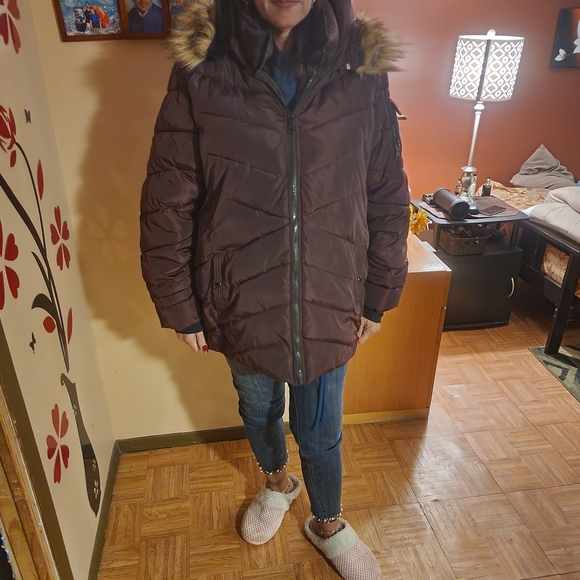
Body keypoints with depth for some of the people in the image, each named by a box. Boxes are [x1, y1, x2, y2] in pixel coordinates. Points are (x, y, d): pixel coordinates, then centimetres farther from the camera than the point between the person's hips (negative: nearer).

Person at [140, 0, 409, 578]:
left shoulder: (362, 73, -6)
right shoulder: (201, 75, -10)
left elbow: (388, 199, 0)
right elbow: (167, 205, -6)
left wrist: (378, 298, 3)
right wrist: (179, 307, -3)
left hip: (329, 305, 0)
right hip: (240, 305, 1)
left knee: (321, 433, 16)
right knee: (259, 410, 25)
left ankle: (327, 523, 49)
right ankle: (277, 481, 59)